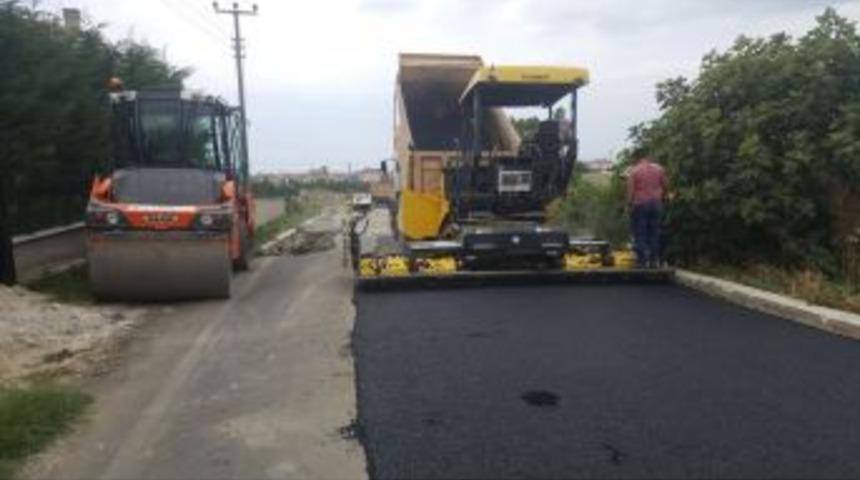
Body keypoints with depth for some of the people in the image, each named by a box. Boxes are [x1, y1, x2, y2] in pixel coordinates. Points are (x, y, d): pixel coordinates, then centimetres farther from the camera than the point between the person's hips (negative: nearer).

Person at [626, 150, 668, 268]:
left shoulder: (634, 171, -6)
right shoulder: (659, 169, 6)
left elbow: (630, 190, -10)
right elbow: (666, 186, 12)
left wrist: (629, 204, -2)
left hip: (640, 205, -4)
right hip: (656, 204, 4)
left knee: (640, 234, 0)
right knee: (654, 233, 10)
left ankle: (642, 261, -3)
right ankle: (654, 261, 11)